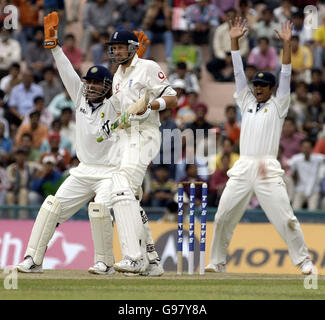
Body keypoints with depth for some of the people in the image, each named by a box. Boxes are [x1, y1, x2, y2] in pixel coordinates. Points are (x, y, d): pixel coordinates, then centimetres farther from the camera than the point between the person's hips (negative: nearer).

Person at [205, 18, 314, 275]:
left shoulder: (278, 106, 9)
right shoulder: (247, 103, 19)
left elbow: (285, 77, 0)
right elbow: (239, 73, 16)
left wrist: (286, 44, -9)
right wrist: (235, 41, 9)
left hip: (268, 170, -4)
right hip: (242, 169, 4)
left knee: (285, 219, -9)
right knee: (223, 217, 0)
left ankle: (304, 261, 0)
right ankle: (218, 263, 9)